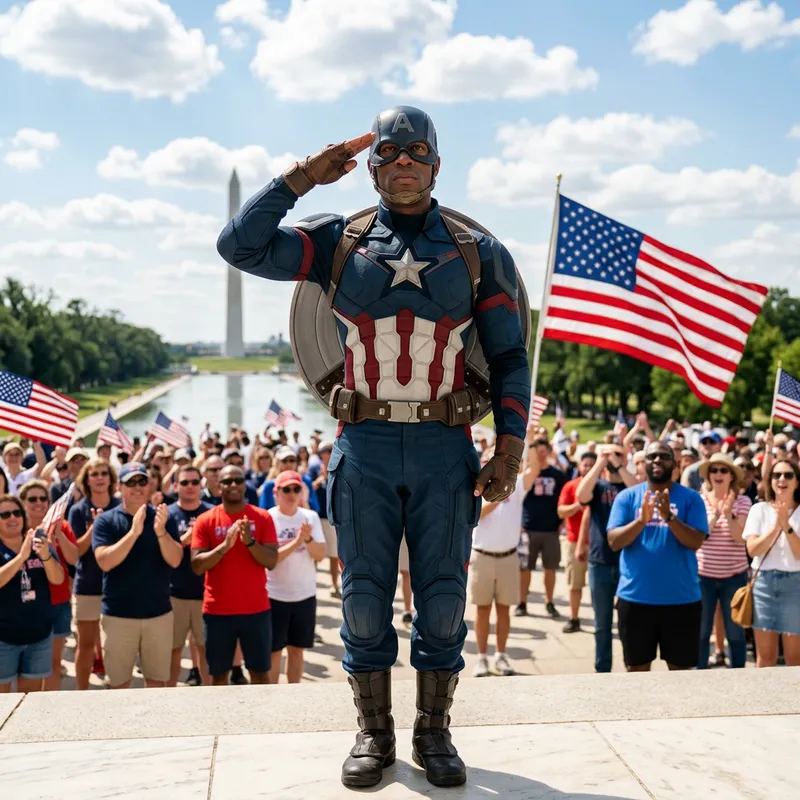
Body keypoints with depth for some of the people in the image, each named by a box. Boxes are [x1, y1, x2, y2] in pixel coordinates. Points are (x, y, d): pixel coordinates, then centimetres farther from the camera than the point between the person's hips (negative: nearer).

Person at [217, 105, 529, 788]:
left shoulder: (477, 253, 7)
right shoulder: (339, 242, 7)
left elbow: (510, 359, 6)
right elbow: (240, 246, -5)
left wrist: (510, 449, -4)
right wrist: (304, 176, -5)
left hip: (446, 449, 0)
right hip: (364, 448, 0)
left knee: (442, 597, 5)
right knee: (365, 596, 5)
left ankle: (434, 733, 20)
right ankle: (374, 733, 20)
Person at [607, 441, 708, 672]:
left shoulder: (690, 498, 1)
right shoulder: (627, 496, 3)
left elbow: (696, 542, -10)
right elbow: (613, 541, -6)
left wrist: (669, 517, -25)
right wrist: (641, 520, -23)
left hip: (682, 599, 0)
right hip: (635, 597, 1)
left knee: (682, 669, 10)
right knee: (637, 668, 10)